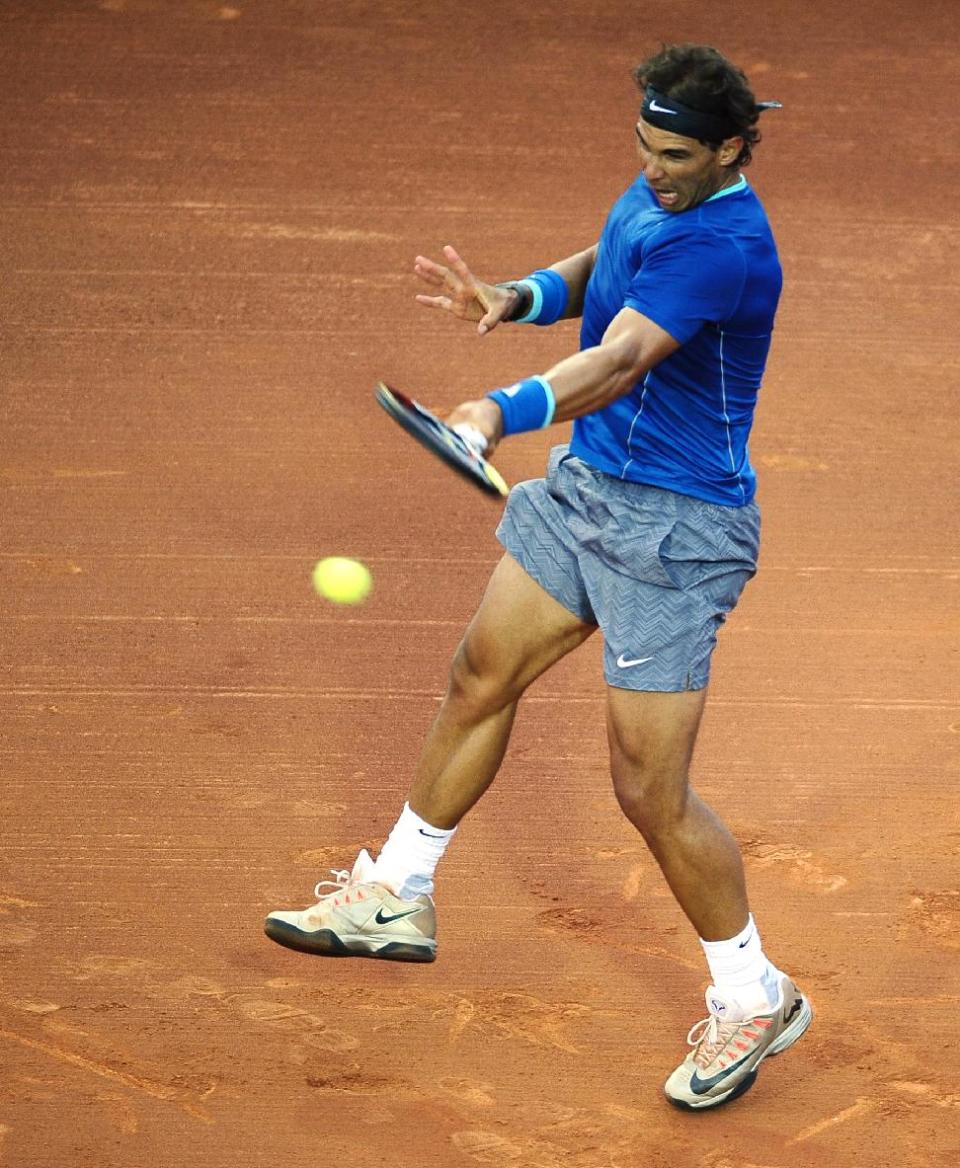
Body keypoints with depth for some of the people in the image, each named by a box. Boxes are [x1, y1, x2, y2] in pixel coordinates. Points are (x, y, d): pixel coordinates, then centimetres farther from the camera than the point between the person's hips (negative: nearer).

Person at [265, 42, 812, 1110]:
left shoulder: (724, 242, -27)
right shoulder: (656, 192, 2)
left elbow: (621, 358, -38)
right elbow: (598, 273, 20)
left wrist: (506, 412, -53)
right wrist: (516, 298, -1)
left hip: (675, 529, -9)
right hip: (585, 487, 9)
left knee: (650, 791, -6)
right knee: (481, 677, 19)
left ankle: (754, 999, 13)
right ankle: (397, 895, 38)